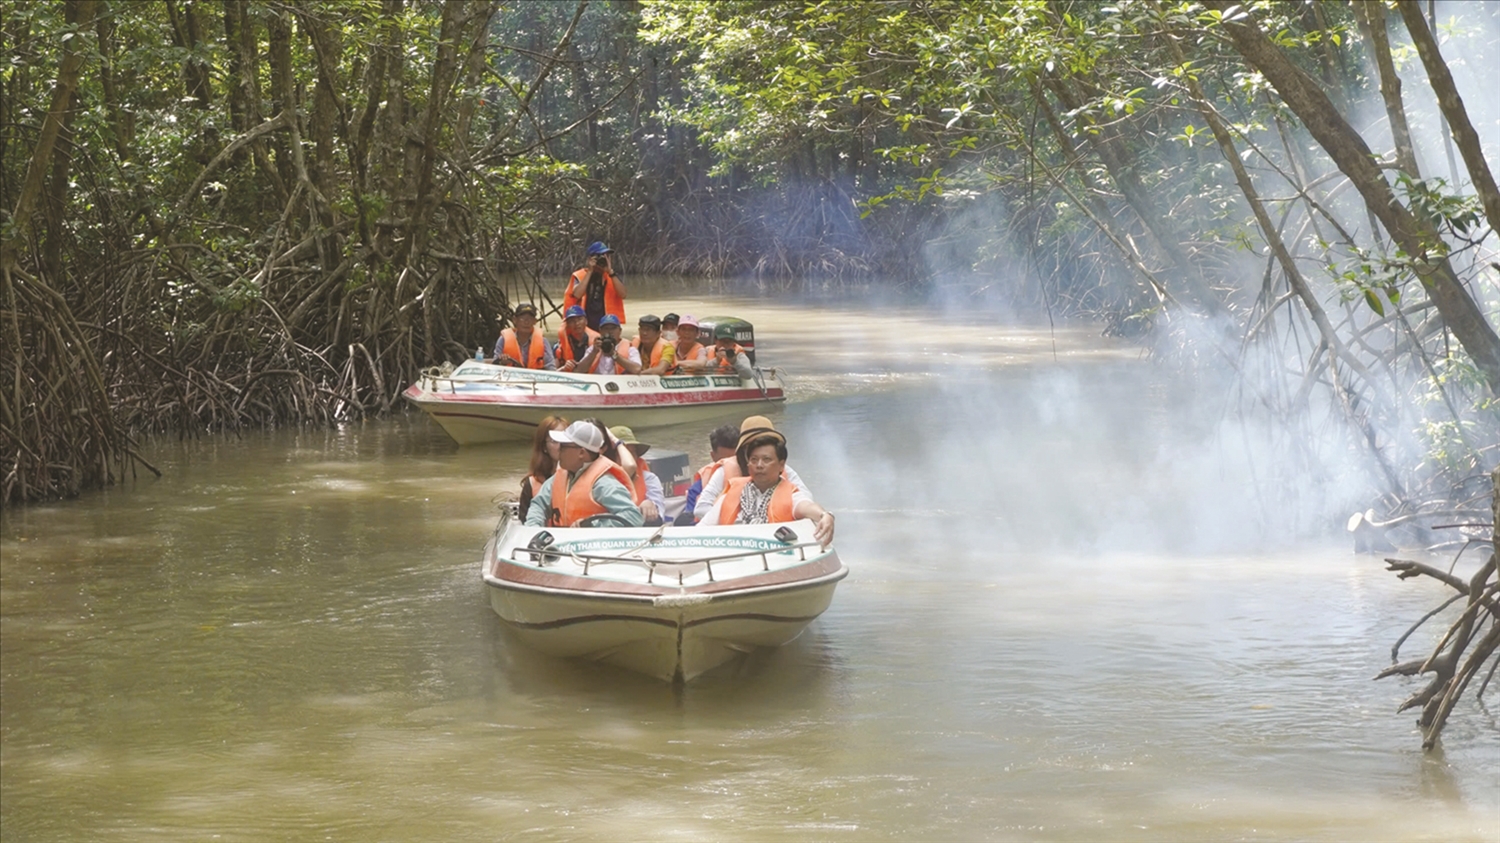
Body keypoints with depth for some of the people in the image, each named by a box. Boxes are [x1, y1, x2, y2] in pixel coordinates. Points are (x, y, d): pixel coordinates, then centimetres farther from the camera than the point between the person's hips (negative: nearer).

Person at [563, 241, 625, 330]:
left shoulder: (611, 276, 9)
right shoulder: (579, 276, 1)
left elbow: (622, 294, -7)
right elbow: (577, 294, -18)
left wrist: (610, 272, -13)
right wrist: (590, 271, -14)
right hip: (585, 325, -2)